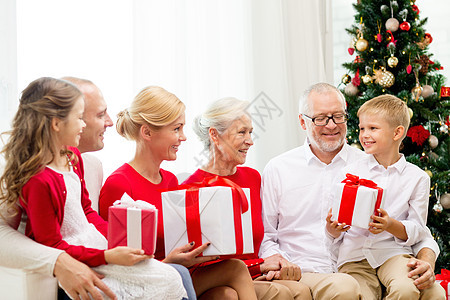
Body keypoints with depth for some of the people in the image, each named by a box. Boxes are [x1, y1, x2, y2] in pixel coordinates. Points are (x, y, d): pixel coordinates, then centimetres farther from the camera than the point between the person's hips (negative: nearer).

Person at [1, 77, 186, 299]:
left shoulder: (72, 156, 7)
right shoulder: (39, 181, -24)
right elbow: (52, 247, -20)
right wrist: (109, 257, -22)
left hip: (95, 243, 9)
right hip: (77, 261, -9)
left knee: (172, 277, -3)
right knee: (169, 282, -16)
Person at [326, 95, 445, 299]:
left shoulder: (417, 177, 7)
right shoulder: (350, 172, 10)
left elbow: (417, 230, 5)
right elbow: (338, 217, 12)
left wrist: (391, 225, -15)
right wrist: (332, 229, -11)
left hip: (393, 251, 0)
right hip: (354, 255, 0)